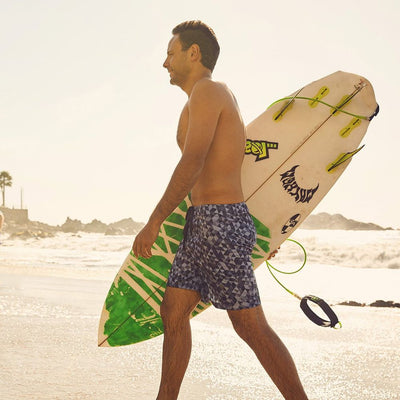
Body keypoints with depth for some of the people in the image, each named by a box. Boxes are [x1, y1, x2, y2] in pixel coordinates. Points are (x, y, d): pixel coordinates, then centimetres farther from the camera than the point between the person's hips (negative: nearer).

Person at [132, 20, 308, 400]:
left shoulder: (207, 90, -9)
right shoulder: (214, 96, 21)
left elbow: (192, 163, -19)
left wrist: (153, 222, -18)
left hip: (220, 222, -10)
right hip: (200, 224, 10)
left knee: (251, 325, -6)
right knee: (173, 312, 9)